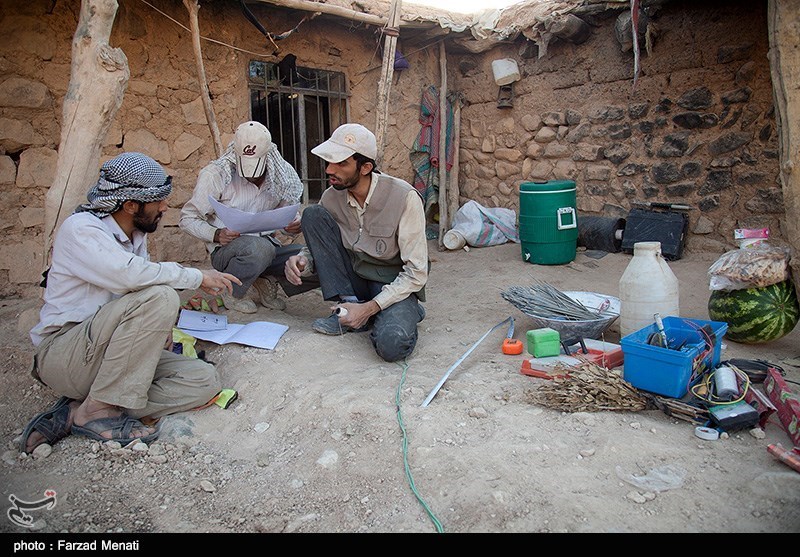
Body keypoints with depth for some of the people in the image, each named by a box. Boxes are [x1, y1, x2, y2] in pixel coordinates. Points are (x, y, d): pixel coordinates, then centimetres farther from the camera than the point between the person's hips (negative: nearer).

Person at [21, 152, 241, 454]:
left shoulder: (136, 235, 11)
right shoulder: (80, 228, -14)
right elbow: (129, 274, -31)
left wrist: (156, 331, -3)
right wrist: (198, 276, -20)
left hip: (110, 356, 8)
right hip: (61, 354, -8)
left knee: (204, 380, -13)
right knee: (160, 296, -30)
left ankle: (76, 412, -9)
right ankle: (97, 410, -19)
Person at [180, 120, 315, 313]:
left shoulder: (280, 176, -1)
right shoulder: (216, 174, -12)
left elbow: (291, 216, 9)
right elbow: (187, 219, -6)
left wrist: (296, 225, -16)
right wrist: (216, 234, -26)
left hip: (267, 247, 4)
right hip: (226, 250, -3)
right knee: (260, 246, -39)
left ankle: (267, 279, 8)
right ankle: (230, 292, -7)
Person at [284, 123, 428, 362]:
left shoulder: (404, 197, -21)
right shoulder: (331, 197, -6)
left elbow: (416, 272, -19)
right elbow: (318, 244, 7)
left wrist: (369, 308, -25)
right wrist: (302, 261, -19)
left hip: (395, 284, -5)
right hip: (353, 280, 5)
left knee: (391, 344, -36)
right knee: (312, 215, -14)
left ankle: (406, 312, 1)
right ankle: (348, 305, -11)